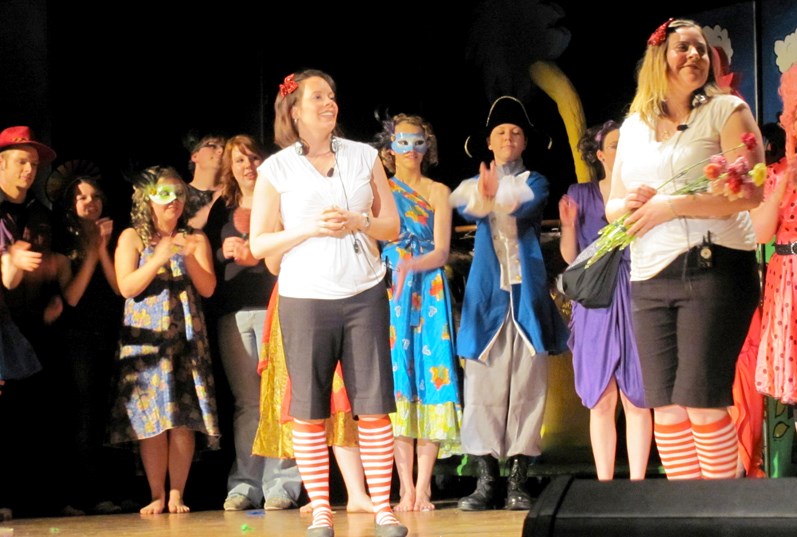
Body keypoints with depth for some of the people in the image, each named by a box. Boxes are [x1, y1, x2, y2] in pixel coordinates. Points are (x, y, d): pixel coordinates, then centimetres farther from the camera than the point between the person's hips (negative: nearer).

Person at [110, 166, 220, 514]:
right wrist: (158, 259, -16)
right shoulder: (133, 237, 6)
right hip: (146, 339, -1)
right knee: (152, 420, -4)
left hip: (186, 338, 1)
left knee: (184, 420, -4)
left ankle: (176, 494, 2)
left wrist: (190, 257, -13)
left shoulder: (195, 239, 11)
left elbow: (207, 288, 3)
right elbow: (127, 287, -5)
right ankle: (157, 495, 2)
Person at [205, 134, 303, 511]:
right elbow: (206, 259, 19)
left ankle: (281, 484, -6)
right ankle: (244, 485, 3)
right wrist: (224, 252, -1)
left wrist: (255, 252, -10)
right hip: (233, 313, 3)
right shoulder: (221, 209, 19)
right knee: (246, 402, 2)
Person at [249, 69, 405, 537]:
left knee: (374, 406, -2)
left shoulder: (364, 157, 9)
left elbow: (392, 225, 10)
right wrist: (309, 229, -12)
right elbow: (259, 244, 2)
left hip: (364, 295, 1)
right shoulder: (276, 170, 3)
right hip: (305, 299, -1)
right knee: (309, 411, -1)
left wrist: (357, 222, -9)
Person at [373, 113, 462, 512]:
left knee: (430, 378, -7)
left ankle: (423, 487, -8)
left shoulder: (438, 192, 9)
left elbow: (441, 252, -1)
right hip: (390, 294, 0)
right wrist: (393, 273, -9)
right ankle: (406, 489, -6)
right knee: (398, 379, -6)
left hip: (429, 294, 0)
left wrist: (411, 266, -19)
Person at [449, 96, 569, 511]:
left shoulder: (534, 182, 12)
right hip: (486, 293, 0)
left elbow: (526, 207, -13)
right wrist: (481, 203, -35)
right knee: (483, 387, -5)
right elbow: (466, 210, -10)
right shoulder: (475, 183, 14)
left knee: (527, 387, -3)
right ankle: (485, 481, -2)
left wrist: (497, 200, -35)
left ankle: (518, 483, 0)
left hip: (526, 294, 0)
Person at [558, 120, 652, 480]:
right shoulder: (580, 194, 12)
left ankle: (637, 484, -2)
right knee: (600, 401, -1)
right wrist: (568, 224, -9)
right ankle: (604, 486, 3)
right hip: (595, 305, 1)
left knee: (636, 399, -5)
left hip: (634, 302, -1)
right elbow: (570, 256, 9)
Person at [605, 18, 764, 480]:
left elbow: (750, 192, -10)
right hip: (650, 280, 6)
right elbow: (613, 205, 22)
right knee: (665, 405, 1)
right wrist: (627, 205, -3)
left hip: (714, 270, -5)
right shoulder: (634, 126, 17)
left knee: (702, 400, -12)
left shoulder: (726, 111, 2)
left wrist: (669, 206, -14)